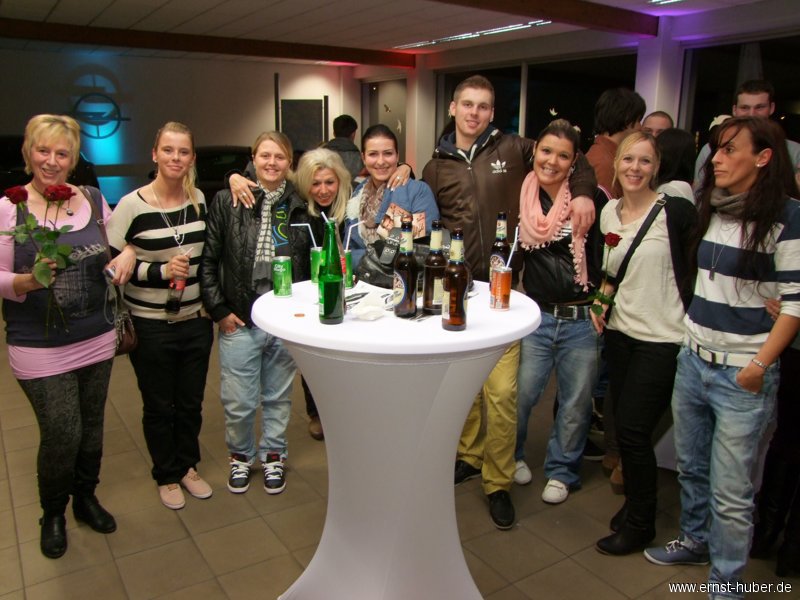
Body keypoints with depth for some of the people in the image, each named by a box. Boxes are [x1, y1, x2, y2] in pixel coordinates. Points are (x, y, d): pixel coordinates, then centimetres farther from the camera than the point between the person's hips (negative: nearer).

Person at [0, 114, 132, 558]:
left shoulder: (93, 199, 3)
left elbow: (120, 245, 16)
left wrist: (127, 255, -6)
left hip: (97, 339, 4)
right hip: (39, 347, -4)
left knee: (91, 426, 16)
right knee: (61, 434, 0)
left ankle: (85, 497, 40)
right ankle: (53, 514, 28)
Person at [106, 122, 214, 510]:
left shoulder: (199, 199, 2)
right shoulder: (131, 205, -12)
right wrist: (160, 271, -21)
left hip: (196, 320, 4)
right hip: (151, 326, -4)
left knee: (191, 402, 16)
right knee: (159, 406, 11)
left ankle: (188, 466, 38)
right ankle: (166, 476, 33)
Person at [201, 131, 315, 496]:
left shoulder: (300, 206, 2)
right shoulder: (227, 202, -2)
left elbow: (314, 264, 7)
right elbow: (208, 261, 0)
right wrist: (219, 310, -5)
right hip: (239, 319, -1)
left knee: (279, 397, 15)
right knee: (238, 401, 7)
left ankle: (273, 456, 37)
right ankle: (240, 456, 34)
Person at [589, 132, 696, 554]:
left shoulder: (675, 211, -11)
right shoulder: (609, 213, 8)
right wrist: (602, 299, 3)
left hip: (662, 337, -6)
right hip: (620, 330, 6)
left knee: (632, 430, -3)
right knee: (625, 426, 13)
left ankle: (639, 524, 18)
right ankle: (636, 500, 36)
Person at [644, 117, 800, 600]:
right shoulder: (712, 210, 10)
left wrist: (760, 365, -15)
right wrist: (691, 328, 12)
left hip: (742, 374, -6)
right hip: (693, 360, 6)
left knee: (730, 493, 3)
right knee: (691, 467, 20)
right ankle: (696, 541, 41)